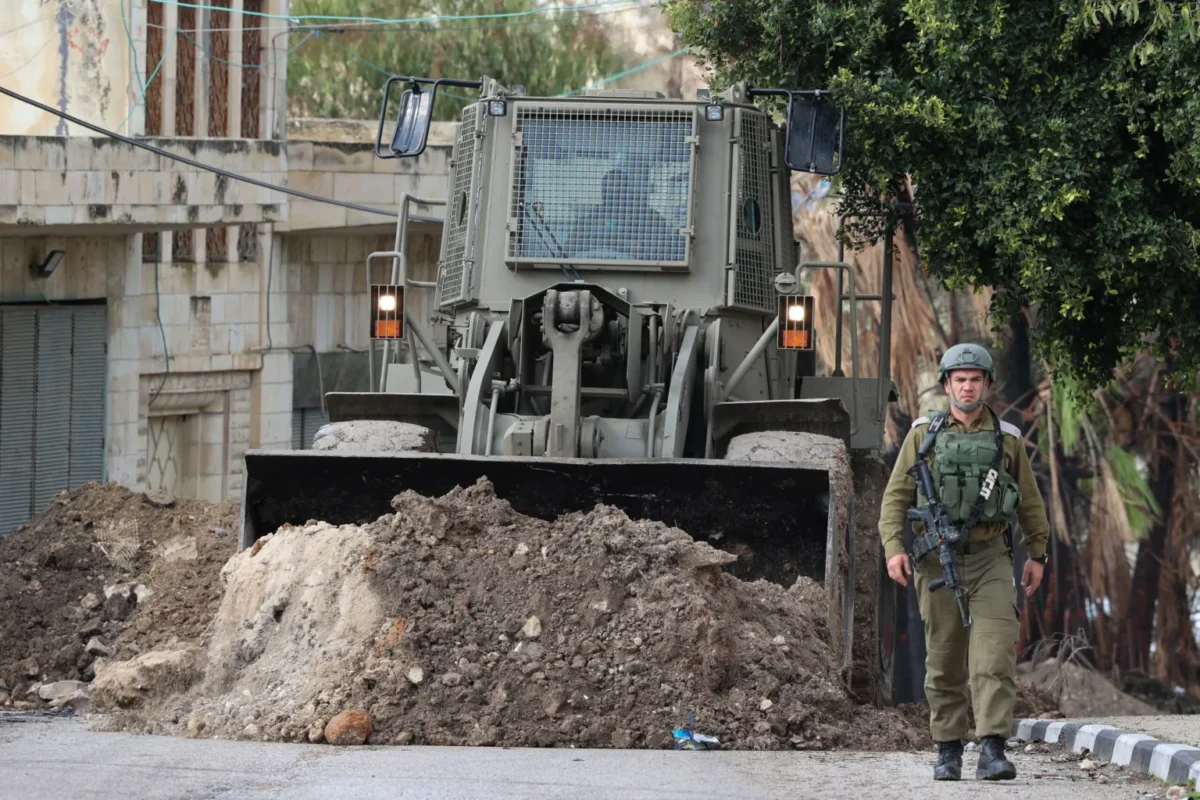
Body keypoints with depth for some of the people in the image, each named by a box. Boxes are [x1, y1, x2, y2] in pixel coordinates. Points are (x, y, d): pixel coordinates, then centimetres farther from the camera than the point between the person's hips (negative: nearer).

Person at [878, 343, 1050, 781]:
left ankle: (992, 752, -20)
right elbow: (896, 497, 2)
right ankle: (948, 752, 15)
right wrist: (893, 548, -11)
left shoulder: (1007, 438, 6)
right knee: (944, 661, 5)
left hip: (990, 561, 0)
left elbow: (1030, 501, 15)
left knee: (995, 657, -14)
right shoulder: (924, 435, 4)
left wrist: (1037, 554, 14)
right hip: (938, 560, 0)